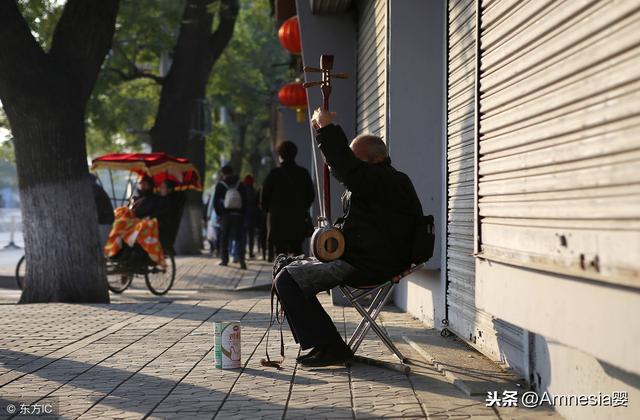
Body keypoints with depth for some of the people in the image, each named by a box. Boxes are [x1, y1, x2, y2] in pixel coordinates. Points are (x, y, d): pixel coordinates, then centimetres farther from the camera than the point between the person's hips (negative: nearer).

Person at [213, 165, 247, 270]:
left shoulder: (220, 185, -2)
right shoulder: (240, 184, 3)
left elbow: (215, 202, -2)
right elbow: (245, 200, 3)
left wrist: (219, 214, 7)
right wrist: (242, 214, 7)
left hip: (225, 215, -1)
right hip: (238, 215, 1)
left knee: (224, 238, 13)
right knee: (239, 238, -1)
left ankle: (224, 260, 15)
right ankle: (241, 259, -17)